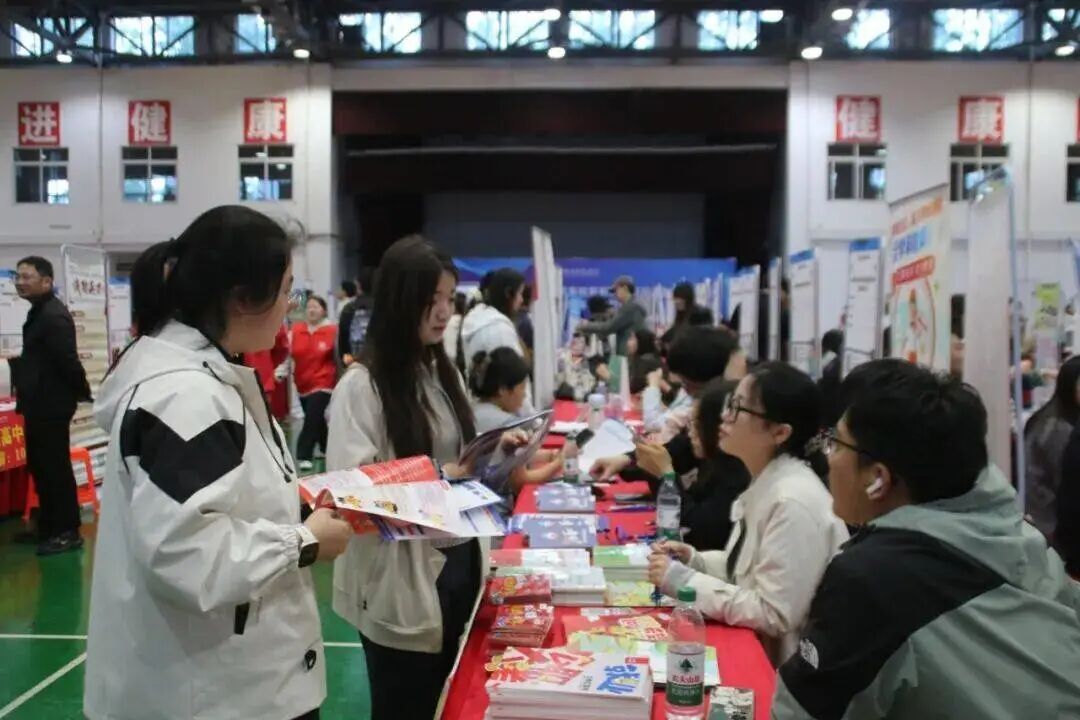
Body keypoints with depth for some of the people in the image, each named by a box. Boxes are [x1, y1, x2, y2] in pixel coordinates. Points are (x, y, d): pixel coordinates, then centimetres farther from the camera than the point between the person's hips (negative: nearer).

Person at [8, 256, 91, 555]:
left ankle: (68, 532, 5)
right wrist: (15, 363, 9)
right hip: (39, 404, 10)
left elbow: (68, 360, -22)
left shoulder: (54, 316, -19)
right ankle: (48, 527, 26)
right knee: (40, 467, 16)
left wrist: (83, 393, -14)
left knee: (56, 469, -3)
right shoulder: (39, 312, 14)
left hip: (51, 405, -10)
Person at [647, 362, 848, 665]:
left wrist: (684, 581, -20)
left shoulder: (794, 501, -24)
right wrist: (694, 561, -1)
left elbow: (774, 615, -23)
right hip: (754, 647, 8)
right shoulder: (766, 482, 3)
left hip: (781, 666, -8)